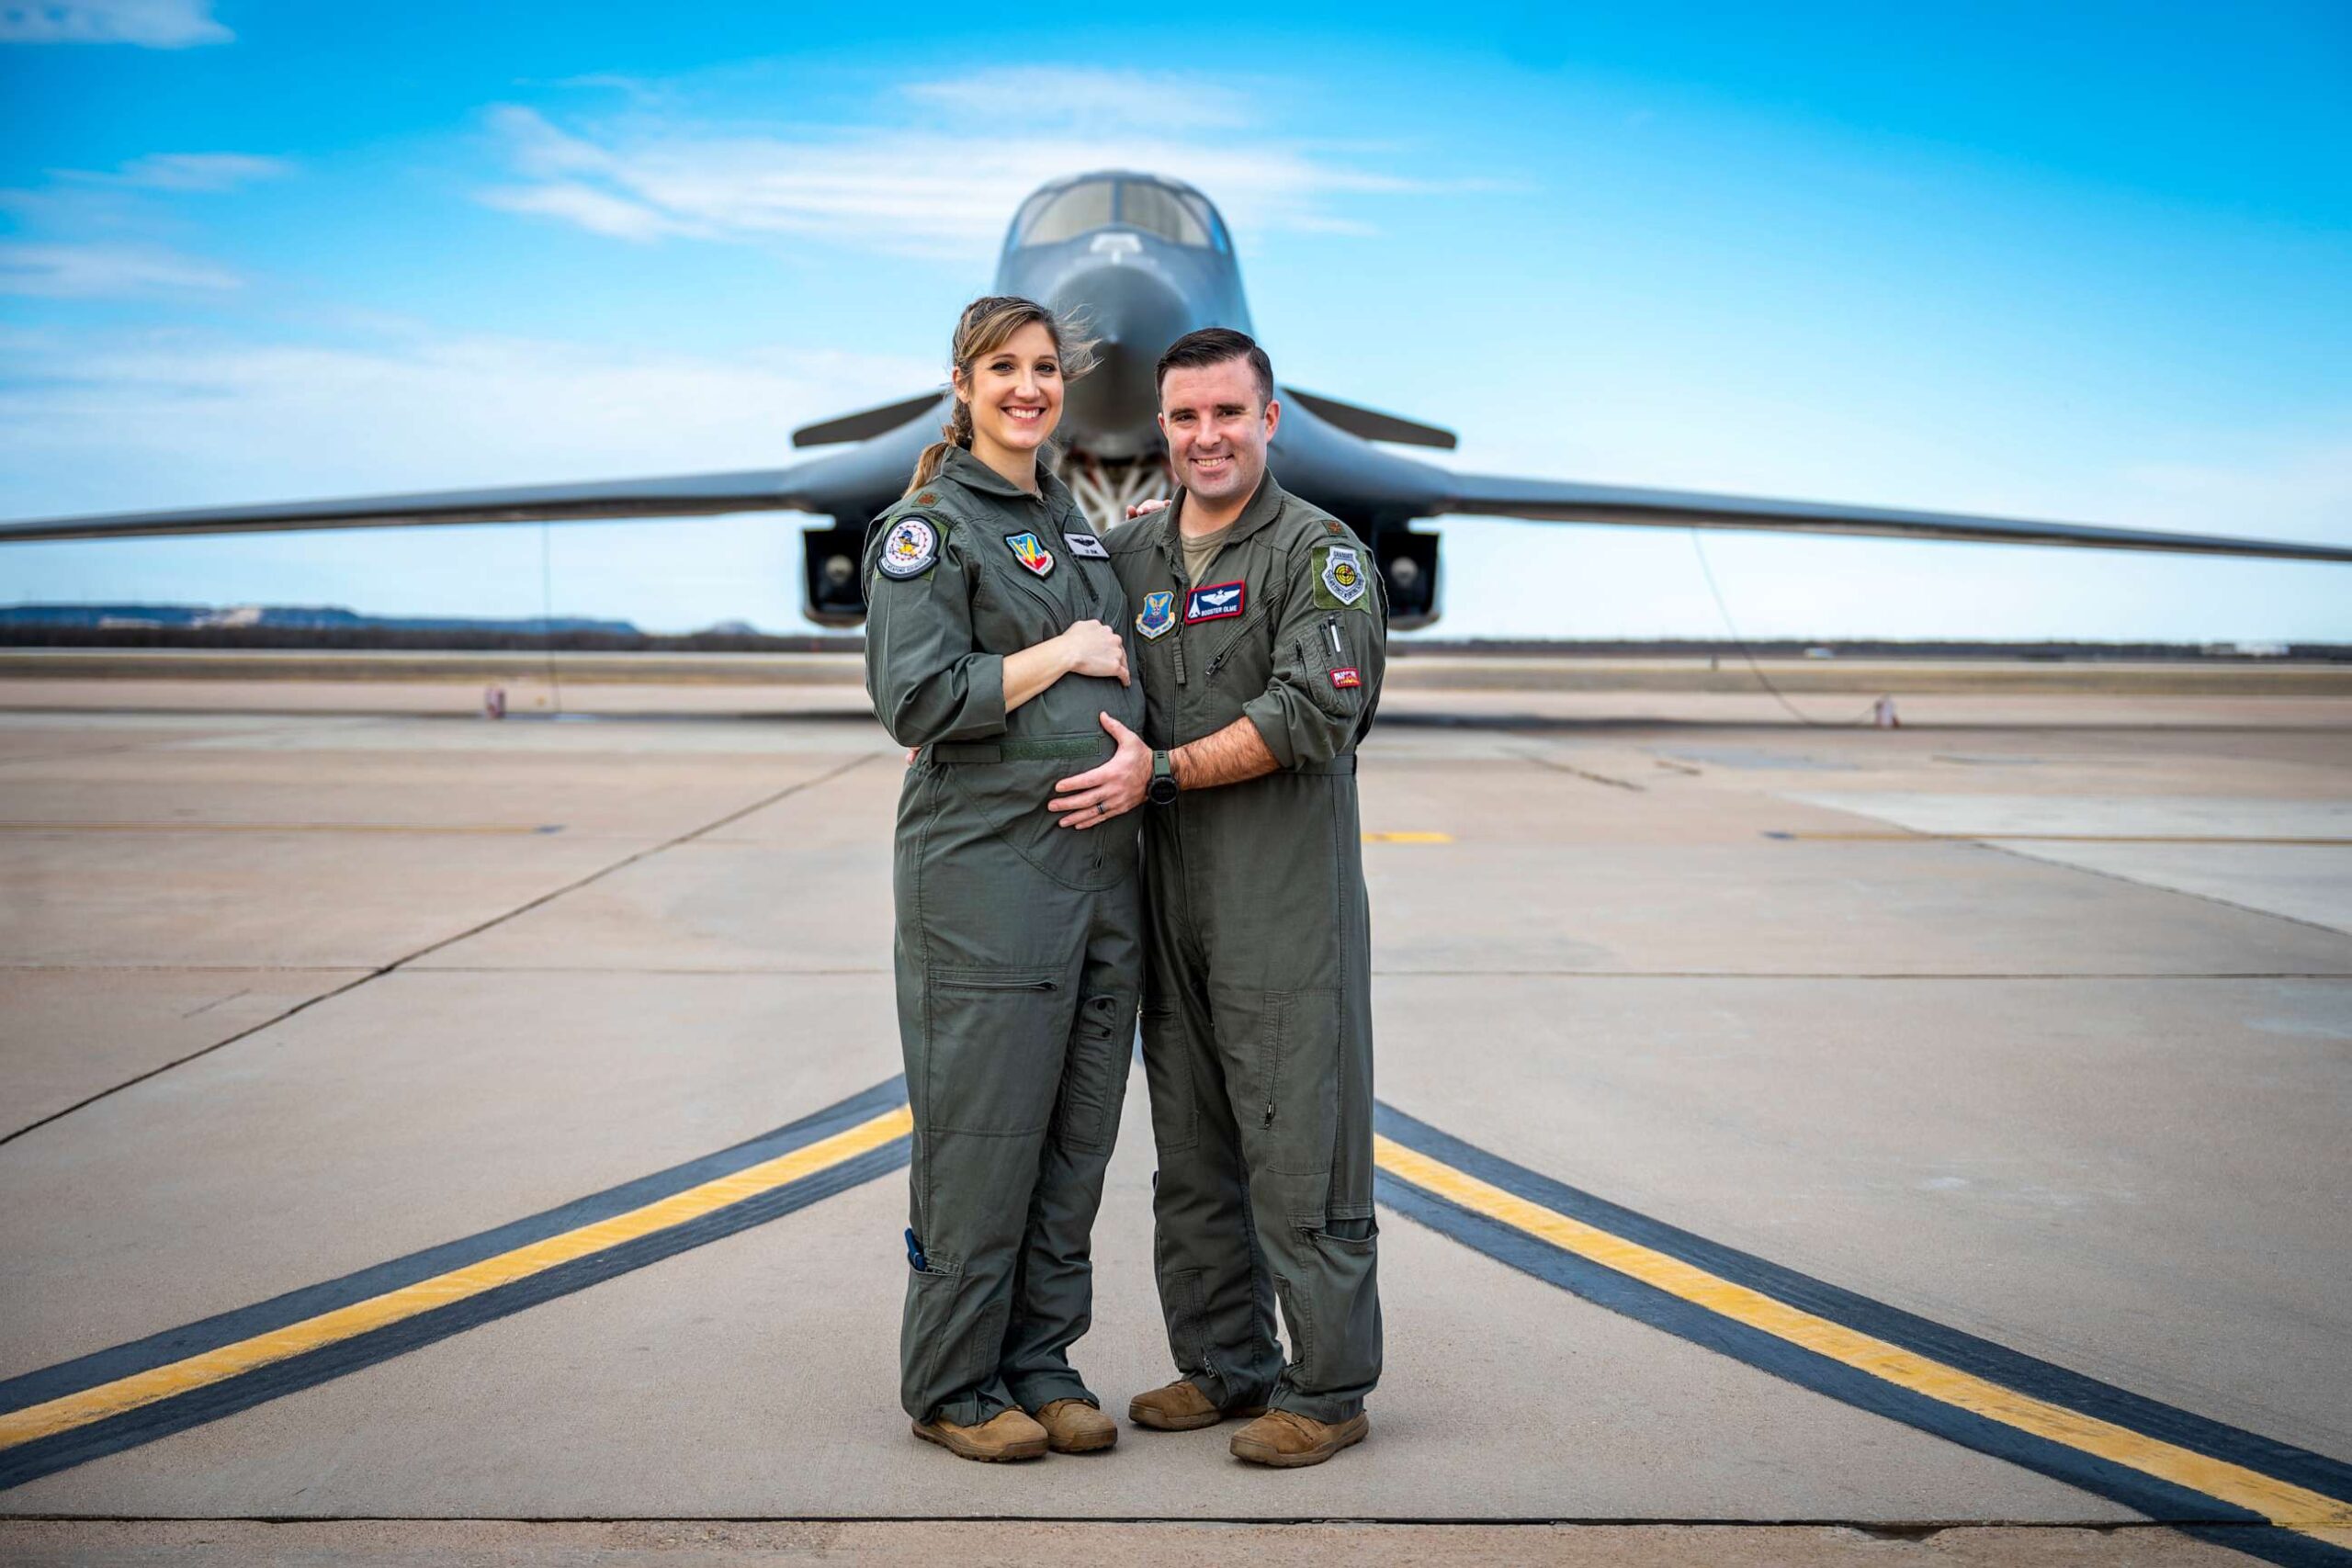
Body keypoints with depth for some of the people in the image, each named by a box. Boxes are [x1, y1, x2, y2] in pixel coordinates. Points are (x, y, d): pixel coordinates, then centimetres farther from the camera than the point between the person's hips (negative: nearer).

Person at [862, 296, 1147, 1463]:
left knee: (1076, 1135, 10)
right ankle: (952, 1385, 13)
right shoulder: (929, 527, -5)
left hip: (1099, 863, 7)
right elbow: (917, 700, -16)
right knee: (983, 1135, -1)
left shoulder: (1074, 520, 18)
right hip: (985, 866, -7)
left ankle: (1040, 1365, 22)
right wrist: (1063, 655, -11)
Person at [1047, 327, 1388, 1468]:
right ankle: (1223, 1365, 25)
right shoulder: (1130, 555, 14)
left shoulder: (1322, 554, -5)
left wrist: (1161, 771, -16)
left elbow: (1312, 717, -15)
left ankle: (1328, 1389, 8)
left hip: (1288, 888, -6)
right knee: (1191, 1147, 13)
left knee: (1298, 1144, -3)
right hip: (1169, 890, 6)